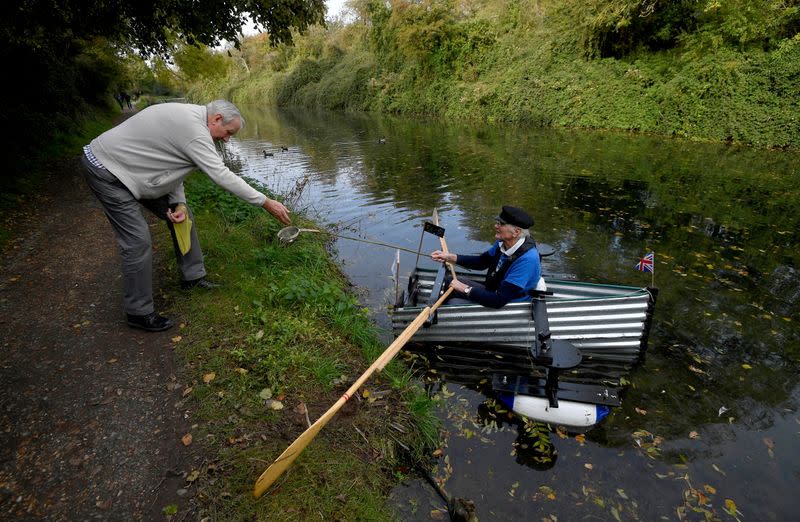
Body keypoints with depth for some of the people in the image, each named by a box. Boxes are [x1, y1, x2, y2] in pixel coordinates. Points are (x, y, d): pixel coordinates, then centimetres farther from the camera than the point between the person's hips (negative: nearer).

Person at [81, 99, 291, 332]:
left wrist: (179, 204, -8)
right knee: (138, 240, -12)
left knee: (181, 216, 10)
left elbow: (171, 164, 6)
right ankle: (139, 313, 2)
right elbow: (222, 176, -29)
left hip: (128, 166, 10)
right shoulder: (194, 129, -27)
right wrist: (266, 203, -26)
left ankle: (192, 276, 22)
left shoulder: (188, 116, 4)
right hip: (106, 170, -10)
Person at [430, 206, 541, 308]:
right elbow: (481, 262, 9)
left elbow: (499, 300, -33)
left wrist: (466, 289, -23)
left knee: (453, 304, -13)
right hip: (493, 292, 8)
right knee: (449, 281, 9)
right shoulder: (503, 242, -8)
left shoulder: (527, 259, -34)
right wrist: (451, 257, -5)